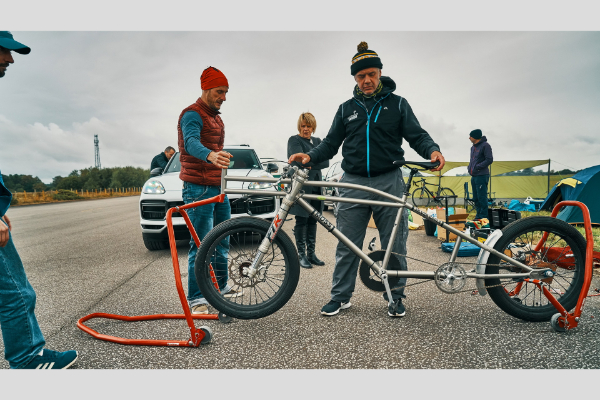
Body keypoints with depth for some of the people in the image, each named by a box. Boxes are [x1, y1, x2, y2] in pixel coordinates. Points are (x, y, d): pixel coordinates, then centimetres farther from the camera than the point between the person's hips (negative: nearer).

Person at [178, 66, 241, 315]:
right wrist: (210, 156, -51)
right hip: (199, 189, -9)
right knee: (201, 245, -7)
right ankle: (195, 299, 1)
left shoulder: (216, 118, 20)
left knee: (222, 241, 14)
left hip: (218, 187, 9)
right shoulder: (192, 114, -10)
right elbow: (191, 143, -30)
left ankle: (220, 287, 28)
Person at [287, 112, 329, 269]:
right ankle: (302, 255, 5)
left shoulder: (317, 141, 17)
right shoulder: (294, 140, 1)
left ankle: (311, 253, 16)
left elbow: (326, 162, 3)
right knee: (302, 221, -2)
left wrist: (310, 164, -10)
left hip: (316, 186, 5)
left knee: (313, 221, 8)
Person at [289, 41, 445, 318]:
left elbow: (417, 135, 4)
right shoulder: (347, 108, 14)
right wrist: (310, 156, -6)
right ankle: (340, 296, 16)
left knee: (394, 245, 6)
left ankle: (395, 296, 20)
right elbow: (331, 143, 13)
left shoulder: (397, 104, 9)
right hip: (353, 184, 1)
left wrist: (433, 150, -17)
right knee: (347, 245, 4)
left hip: (389, 182, -1)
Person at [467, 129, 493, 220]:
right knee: (476, 198, 12)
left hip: (482, 176, -9)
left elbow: (489, 160, -14)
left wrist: (477, 167, -16)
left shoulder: (485, 145, -9)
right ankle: (478, 215, 20)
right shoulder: (473, 147, 18)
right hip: (474, 176, 9)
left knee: (482, 198, -8)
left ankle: (483, 217, -3)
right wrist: (470, 167, 8)